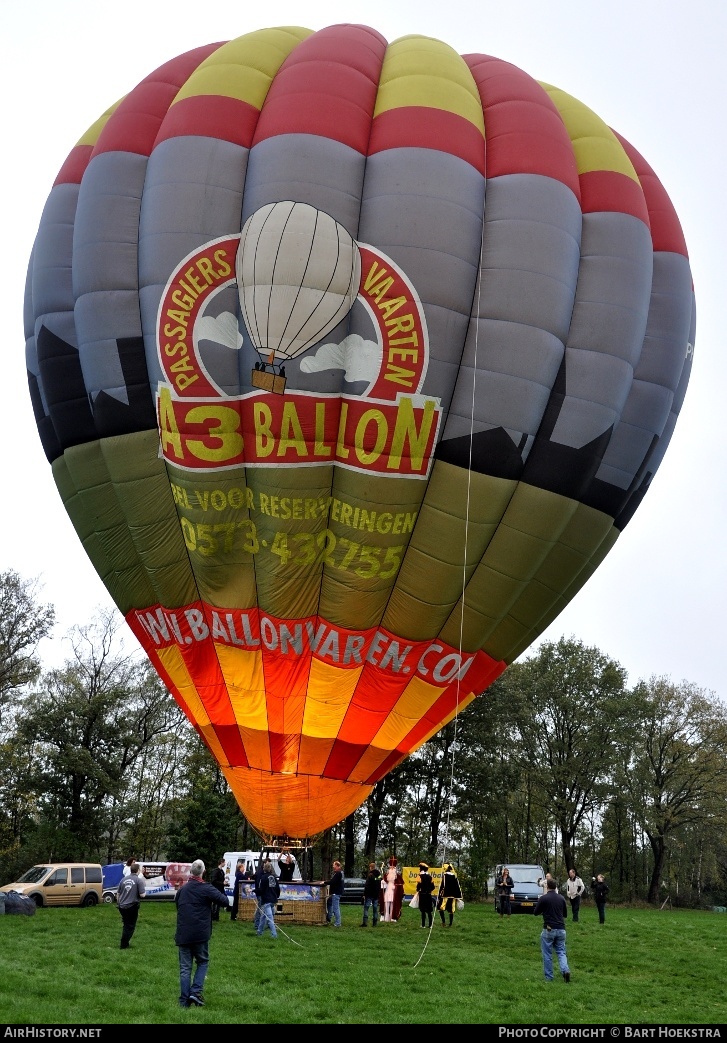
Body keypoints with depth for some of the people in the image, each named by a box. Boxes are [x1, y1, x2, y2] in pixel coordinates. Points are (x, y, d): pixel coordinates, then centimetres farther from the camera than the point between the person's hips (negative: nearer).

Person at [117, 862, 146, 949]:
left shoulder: (123, 879, 5)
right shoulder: (139, 880, -11)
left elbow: (118, 893, 11)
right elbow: (142, 895, -14)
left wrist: (119, 903, 24)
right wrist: (144, 887, 4)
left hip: (122, 906, 5)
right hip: (132, 906, -5)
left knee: (126, 925, 21)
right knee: (130, 926, 8)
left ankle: (124, 943, 29)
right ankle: (123, 945, 9)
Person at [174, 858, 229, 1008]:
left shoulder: (182, 889, 9)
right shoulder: (207, 889, -8)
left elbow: (176, 903, 24)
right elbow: (224, 901, -10)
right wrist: (220, 895, 10)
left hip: (183, 934, 4)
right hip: (200, 934, -4)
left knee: (185, 967, 8)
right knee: (203, 962, 14)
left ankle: (184, 1000, 6)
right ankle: (195, 991, -2)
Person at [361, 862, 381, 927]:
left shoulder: (370, 875, -14)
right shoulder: (379, 875, 9)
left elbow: (367, 886, -15)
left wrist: (364, 894, -9)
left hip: (369, 895, -6)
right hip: (376, 895, 6)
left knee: (366, 908, -4)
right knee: (375, 909, 9)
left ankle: (365, 922, -12)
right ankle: (375, 923, 9)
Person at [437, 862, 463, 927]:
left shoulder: (445, 875, -8)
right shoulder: (454, 876, 10)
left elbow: (442, 885, -14)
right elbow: (457, 886, 13)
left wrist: (440, 895, -11)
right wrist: (458, 896, 19)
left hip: (446, 895, -6)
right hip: (453, 896, 6)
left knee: (441, 908, 3)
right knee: (451, 910, 11)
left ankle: (443, 922, -8)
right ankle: (450, 924, 12)